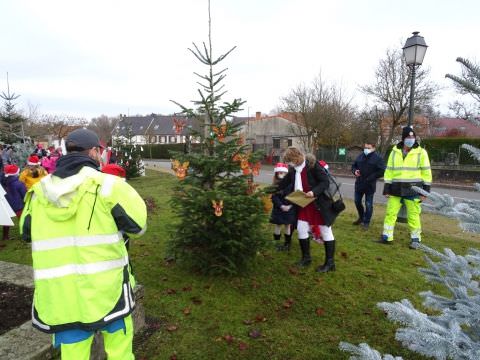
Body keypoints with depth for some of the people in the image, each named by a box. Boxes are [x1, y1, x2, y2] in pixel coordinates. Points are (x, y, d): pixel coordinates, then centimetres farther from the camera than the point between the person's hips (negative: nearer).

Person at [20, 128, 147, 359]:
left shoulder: (39, 192, 5)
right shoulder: (107, 185, -12)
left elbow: (26, 232, 18)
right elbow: (138, 224, -5)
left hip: (58, 293, 4)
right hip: (104, 287, -4)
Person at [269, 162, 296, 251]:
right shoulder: (275, 185, -2)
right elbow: (274, 197, -7)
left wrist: (290, 206, -18)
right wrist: (281, 206, -18)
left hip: (289, 208, -1)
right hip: (278, 209, 1)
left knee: (287, 225, 10)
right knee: (278, 225, 8)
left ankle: (287, 243, 21)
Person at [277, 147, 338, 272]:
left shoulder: (312, 165, -18)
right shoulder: (293, 169, 4)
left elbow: (325, 182, -18)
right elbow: (284, 183, 15)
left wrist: (314, 192, -32)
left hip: (319, 204, -7)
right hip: (304, 205, 7)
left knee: (326, 232, 3)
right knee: (301, 229, 7)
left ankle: (330, 263, 13)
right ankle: (306, 257, 25)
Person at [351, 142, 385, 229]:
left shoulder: (378, 158, -10)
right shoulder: (360, 156, 6)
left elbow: (382, 171, -14)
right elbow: (353, 165, 18)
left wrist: (370, 178, -19)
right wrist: (355, 171, -5)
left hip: (370, 185, -6)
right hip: (359, 184, 6)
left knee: (368, 204, 3)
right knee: (357, 201, 15)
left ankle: (366, 222, 16)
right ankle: (361, 217, 37)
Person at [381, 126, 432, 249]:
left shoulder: (421, 152, -2)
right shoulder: (395, 152, 5)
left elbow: (426, 172, 1)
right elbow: (389, 170, 8)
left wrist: (426, 190, -2)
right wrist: (387, 188, 4)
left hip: (413, 189, -2)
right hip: (396, 188, 3)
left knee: (413, 215, 4)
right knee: (390, 213, 3)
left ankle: (415, 239, 19)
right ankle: (387, 236, 14)